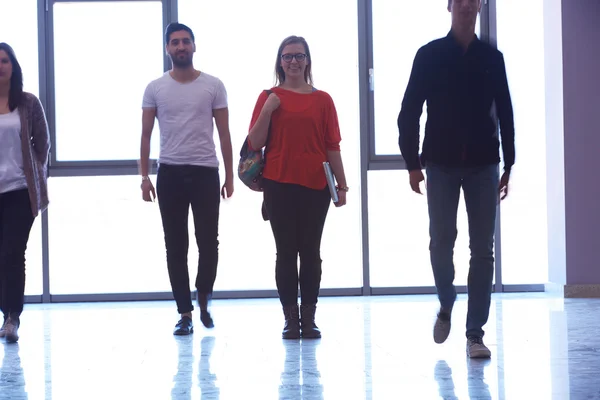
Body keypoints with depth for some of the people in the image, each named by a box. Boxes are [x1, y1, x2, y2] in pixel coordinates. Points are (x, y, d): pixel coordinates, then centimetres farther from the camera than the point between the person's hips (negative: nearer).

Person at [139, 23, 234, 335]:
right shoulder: (155, 88, 4)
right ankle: (185, 313, 9)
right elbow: (146, 134, 5)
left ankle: (203, 299, 22)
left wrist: (230, 175, 1)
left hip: (205, 171, -1)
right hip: (170, 172, 1)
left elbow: (224, 133, 5)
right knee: (175, 247, 3)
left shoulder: (213, 86, 3)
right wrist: (144, 176, -2)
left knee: (208, 241, -2)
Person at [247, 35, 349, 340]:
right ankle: (290, 318, 6)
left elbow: (333, 146, 6)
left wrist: (342, 184, 1)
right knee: (286, 251, 2)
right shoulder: (270, 98, 5)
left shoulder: (322, 100, 6)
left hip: (315, 185, 1)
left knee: (311, 251, 3)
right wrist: (267, 111, -10)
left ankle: (309, 319, 9)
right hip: (279, 185, 0)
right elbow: (255, 143, 1)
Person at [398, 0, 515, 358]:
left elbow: (505, 114, 10)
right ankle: (446, 305, 22)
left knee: (483, 248, -2)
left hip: (483, 165, 1)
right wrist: (413, 162, -4)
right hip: (441, 164, -1)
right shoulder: (429, 56, 2)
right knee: (442, 240, -7)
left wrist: (508, 164, 7)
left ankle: (475, 333, 2)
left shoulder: (492, 58, 7)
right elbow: (410, 112, 1)